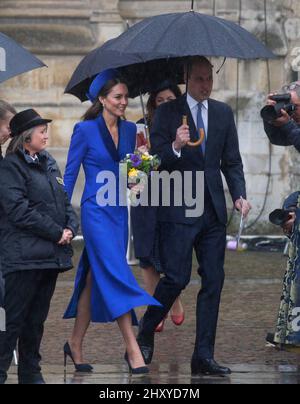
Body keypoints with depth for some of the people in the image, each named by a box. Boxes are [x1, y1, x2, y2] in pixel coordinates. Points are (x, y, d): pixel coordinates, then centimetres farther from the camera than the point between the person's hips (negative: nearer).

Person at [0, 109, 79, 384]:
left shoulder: (49, 163, 17)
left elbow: (63, 201, 20)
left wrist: (71, 227, -1)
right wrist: (56, 232, -14)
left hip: (51, 255, 8)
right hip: (24, 255, -8)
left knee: (36, 319, 13)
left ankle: (31, 373, 19)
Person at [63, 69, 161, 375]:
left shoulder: (129, 129, 10)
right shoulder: (86, 129, -6)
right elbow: (70, 174, -3)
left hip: (119, 211, 6)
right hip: (96, 210, -6)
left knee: (94, 278, 11)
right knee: (116, 275, -14)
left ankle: (75, 344, 21)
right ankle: (132, 349, -18)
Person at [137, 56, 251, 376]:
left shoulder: (223, 113, 12)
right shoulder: (168, 113, -1)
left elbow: (232, 161, 14)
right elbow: (156, 160, -4)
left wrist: (240, 195, -1)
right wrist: (175, 147, -24)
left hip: (213, 210, 5)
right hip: (178, 210, -5)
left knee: (213, 281, 2)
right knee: (177, 277, -10)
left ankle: (203, 356, 6)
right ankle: (145, 334, 14)